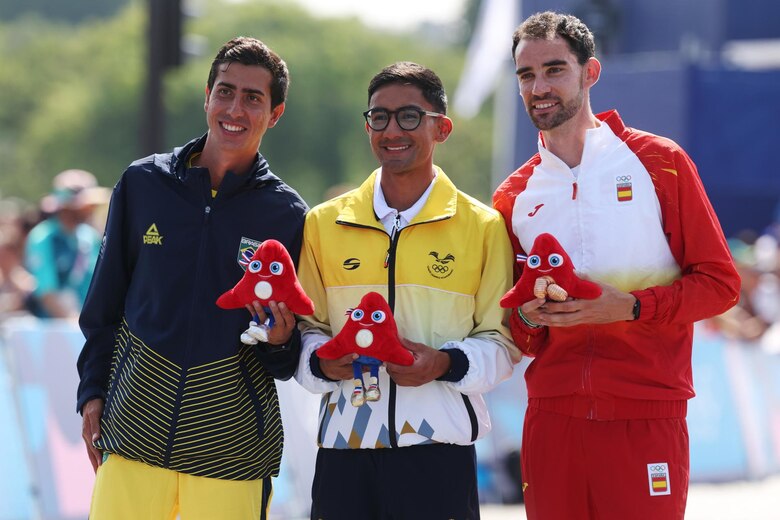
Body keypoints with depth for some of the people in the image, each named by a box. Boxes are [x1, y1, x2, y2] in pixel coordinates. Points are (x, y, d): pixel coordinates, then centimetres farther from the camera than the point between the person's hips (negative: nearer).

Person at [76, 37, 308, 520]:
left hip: (232, 439, -1)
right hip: (135, 425, 1)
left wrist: (280, 341, -12)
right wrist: (92, 393, 8)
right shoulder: (143, 183, 7)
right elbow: (105, 303, 14)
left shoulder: (288, 214, 3)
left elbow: (292, 360, 9)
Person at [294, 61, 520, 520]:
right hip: (344, 447, 2)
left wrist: (446, 364, -14)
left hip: (438, 447, -2)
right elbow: (307, 328, 13)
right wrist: (321, 362, -8)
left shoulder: (483, 227, 4)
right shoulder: (323, 224, 9)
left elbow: (503, 340, 3)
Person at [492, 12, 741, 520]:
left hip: (645, 417, -3)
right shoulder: (514, 197, 12)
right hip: (552, 417, 3)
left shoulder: (659, 162, 2)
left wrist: (631, 306, -14)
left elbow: (719, 282, 0)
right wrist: (527, 319, -5)